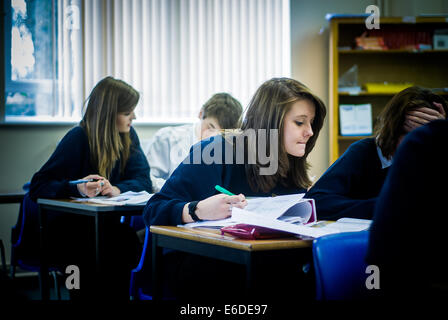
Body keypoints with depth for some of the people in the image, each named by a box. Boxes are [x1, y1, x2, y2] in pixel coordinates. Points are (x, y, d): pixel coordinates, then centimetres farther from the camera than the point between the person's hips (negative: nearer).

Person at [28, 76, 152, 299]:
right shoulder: (78, 138, -13)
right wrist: (77, 188, -35)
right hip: (66, 227, -4)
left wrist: (117, 189, -27)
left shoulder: (128, 136, 4)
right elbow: (38, 187, -16)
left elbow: (142, 180, -5)